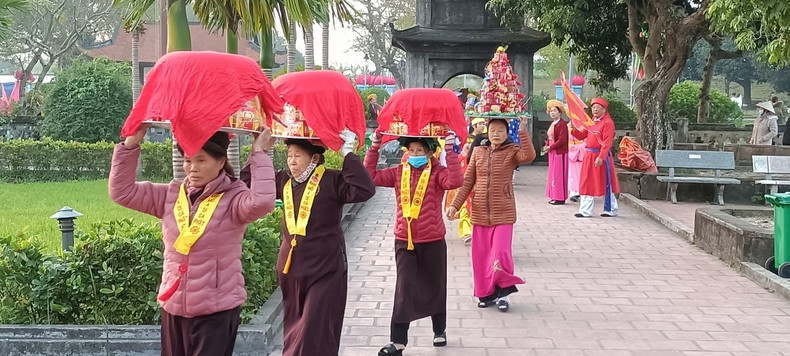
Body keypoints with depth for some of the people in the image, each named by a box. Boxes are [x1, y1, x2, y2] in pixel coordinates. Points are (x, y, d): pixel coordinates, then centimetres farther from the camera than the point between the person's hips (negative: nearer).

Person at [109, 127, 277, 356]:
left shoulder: (232, 198, -10)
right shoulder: (172, 195, 6)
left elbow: (262, 202, -31)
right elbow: (121, 191, 7)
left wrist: (259, 154, -24)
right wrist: (131, 145, -2)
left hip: (217, 309, -6)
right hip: (173, 307, 6)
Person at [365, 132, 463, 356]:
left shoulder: (437, 172, -8)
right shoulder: (398, 173, 2)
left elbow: (455, 181, -28)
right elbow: (370, 176, -1)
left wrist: (450, 150, -29)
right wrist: (375, 147, -7)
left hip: (433, 242, -2)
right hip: (404, 242, 2)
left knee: (435, 287, 15)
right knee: (404, 289, -2)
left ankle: (439, 330, 35)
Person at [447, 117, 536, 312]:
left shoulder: (511, 152, -2)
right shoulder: (478, 152, 7)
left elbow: (529, 156, -25)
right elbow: (467, 181, 7)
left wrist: (523, 131, -26)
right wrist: (455, 205, 2)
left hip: (503, 212, -3)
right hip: (480, 212, 3)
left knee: (501, 253, -8)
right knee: (481, 255, 8)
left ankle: (502, 292, 13)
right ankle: (486, 293, 24)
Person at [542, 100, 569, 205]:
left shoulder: (562, 124, -14)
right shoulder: (552, 124, 15)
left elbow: (562, 140, -21)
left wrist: (550, 147, -16)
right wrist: (547, 146, 1)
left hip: (560, 153, -10)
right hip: (552, 153, 10)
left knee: (558, 174, -6)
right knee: (552, 174, 11)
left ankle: (560, 198, -1)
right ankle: (554, 197, 18)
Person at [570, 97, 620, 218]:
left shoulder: (608, 123, -10)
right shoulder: (590, 122, 15)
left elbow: (607, 142, -18)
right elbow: (582, 136, 15)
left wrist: (601, 157, -26)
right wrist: (574, 128, -3)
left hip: (601, 155, -8)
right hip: (589, 155, 8)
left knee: (605, 183, 1)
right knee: (587, 183, 7)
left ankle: (611, 210, 13)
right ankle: (586, 211, 11)